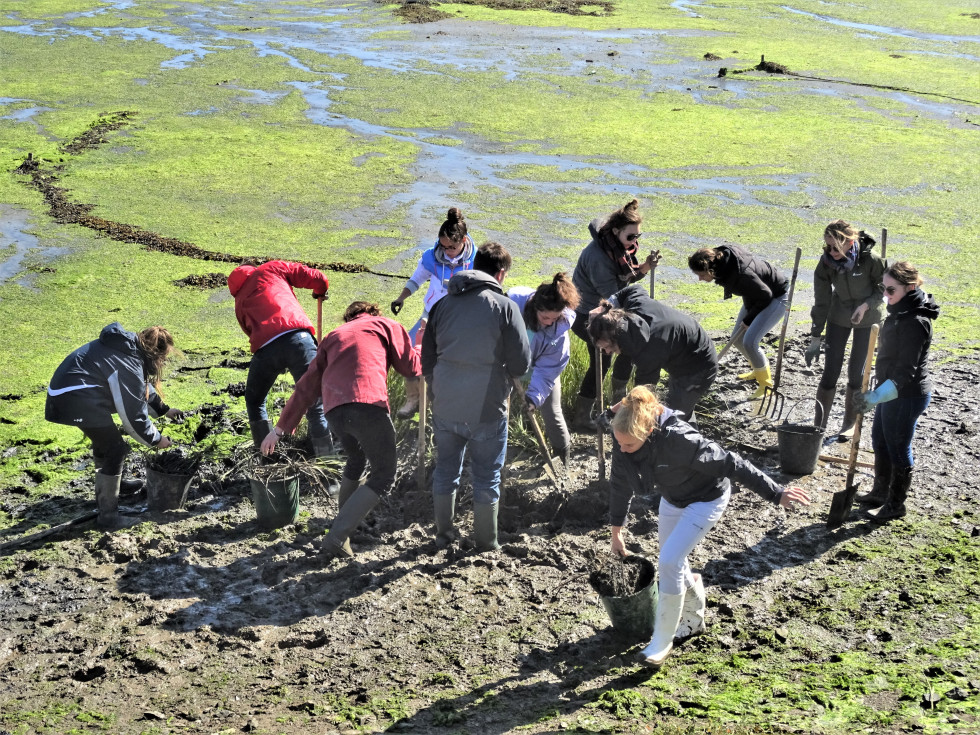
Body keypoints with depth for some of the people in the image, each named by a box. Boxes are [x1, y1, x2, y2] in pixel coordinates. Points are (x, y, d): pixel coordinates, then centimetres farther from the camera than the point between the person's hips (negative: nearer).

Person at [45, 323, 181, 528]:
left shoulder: (130, 348, 10)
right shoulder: (129, 365, -20)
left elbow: (142, 387, 27)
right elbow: (133, 414, -14)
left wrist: (164, 409, 29)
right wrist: (156, 439, -1)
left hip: (64, 392, 11)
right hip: (77, 400, -11)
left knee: (105, 442, 26)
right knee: (115, 450, -5)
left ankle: (113, 485, 45)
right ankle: (107, 513, 0)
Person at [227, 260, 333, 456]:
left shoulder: (240, 302, 30)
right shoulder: (271, 269, 22)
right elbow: (317, 278, 16)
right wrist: (320, 291, 39)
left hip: (265, 348, 2)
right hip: (298, 336, -2)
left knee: (254, 402, 25)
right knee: (314, 403, 3)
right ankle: (325, 455, -3)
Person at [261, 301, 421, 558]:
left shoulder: (333, 336, 31)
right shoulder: (385, 325, 21)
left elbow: (306, 387, 27)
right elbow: (411, 368, 16)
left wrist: (280, 428, 29)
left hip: (334, 409, 5)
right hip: (368, 404, -5)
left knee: (356, 459, 32)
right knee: (383, 475, 3)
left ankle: (344, 520, 39)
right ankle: (337, 538, -7)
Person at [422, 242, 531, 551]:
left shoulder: (443, 304, 5)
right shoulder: (504, 307, -10)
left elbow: (427, 361, 10)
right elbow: (521, 364, -9)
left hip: (445, 407, 4)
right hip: (486, 410, -4)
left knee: (445, 471, 19)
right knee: (486, 478, 10)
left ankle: (444, 533, 30)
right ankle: (486, 543, 20)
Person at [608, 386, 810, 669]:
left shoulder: (678, 440, -40)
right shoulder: (624, 438, -22)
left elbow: (731, 464, -32)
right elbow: (620, 484, -5)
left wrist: (776, 494, -25)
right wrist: (616, 531, 4)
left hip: (706, 500, -7)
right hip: (672, 499, 7)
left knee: (669, 562, -16)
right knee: (673, 564, 15)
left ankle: (662, 641, 0)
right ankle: (694, 620, 42)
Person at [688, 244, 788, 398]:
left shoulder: (742, 275, -38)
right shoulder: (721, 255, -14)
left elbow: (765, 296, -24)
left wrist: (749, 319, -12)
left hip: (777, 297, -9)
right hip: (757, 295, 9)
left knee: (749, 341, -20)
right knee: (737, 339, 9)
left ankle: (766, 384, -2)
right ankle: (759, 370, 33)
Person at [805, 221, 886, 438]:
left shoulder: (870, 260, -26)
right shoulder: (826, 262, -19)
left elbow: (884, 287, -8)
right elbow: (821, 301, -12)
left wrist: (866, 305, -26)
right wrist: (815, 339, -11)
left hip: (866, 318, -2)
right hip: (839, 317, 2)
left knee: (856, 372, 2)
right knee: (830, 372, -1)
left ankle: (850, 423, 20)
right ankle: (818, 425, 8)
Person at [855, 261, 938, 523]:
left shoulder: (915, 322, -27)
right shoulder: (899, 311, 5)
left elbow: (906, 372, -28)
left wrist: (876, 396, -32)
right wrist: (878, 392, 21)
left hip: (907, 395, -10)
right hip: (891, 390, 10)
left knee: (898, 448, 4)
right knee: (880, 441, 22)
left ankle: (896, 504, 20)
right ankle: (881, 492, 39)